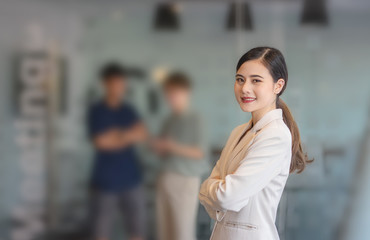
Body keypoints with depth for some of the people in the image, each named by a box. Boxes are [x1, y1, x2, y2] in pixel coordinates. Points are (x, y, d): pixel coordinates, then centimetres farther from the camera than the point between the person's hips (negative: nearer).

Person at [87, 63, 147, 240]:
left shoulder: (129, 111, 10)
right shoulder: (96, 111, -4)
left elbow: (142, 135, -4)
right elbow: (100, 142, -14)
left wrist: (118, 135, -15)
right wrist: (127, 136, -4)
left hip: (131, 179, 4)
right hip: (105, 181, -4)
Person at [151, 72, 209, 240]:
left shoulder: (194, 119, -8)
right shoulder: (170, 120, 10)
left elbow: (200, 152, -13)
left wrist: (173, 147, -20)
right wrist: (159, 147, -4)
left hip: (186, 181, -6)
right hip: (166, 180, 7)